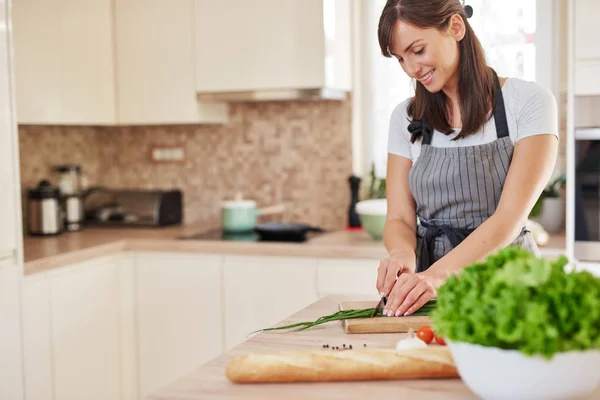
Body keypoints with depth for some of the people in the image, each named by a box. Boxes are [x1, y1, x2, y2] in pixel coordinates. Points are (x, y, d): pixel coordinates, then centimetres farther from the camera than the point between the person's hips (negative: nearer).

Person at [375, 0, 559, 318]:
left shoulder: (528, 102, -3)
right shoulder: (406, 119, 9)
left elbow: (510, 217, -13)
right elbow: (399, 219, 6)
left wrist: (438, 274, -27)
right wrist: (402, 253, -18)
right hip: (432, 292, 3)